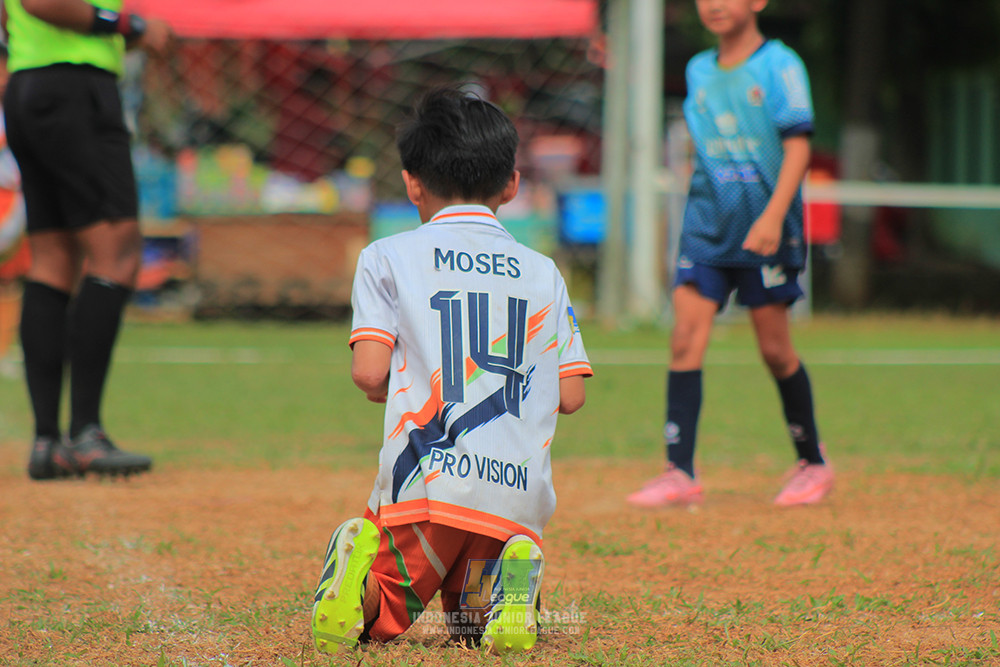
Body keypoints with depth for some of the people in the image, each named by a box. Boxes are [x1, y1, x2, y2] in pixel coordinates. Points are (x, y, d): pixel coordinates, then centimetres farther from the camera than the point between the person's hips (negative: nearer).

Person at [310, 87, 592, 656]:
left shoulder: (389, 257, 7)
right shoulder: (544, 272, 15)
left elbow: (369, 374, -4)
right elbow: (570, 395, 11)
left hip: (425, 481, -2)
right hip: (521, 493, 2)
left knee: (378, 624, 16)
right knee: (477, 633, 18)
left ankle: (365, 582, -21)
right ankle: (506, 581, -17)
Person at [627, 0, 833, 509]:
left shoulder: (779, 65, -5)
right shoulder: (698, 70, 12)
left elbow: (797, 145, -11)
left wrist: (773, 215, -21)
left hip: (765, 231, -4)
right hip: (707, 223, 5)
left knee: (774, 348, 1)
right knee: (685, 338, -9)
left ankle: (813, 463, 20)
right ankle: (680, 472, -11)